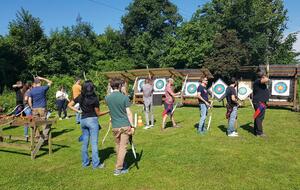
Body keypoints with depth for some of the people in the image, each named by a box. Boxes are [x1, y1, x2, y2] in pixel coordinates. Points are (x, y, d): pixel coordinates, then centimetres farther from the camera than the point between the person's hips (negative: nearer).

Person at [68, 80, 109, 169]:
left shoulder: (80, 97, 3)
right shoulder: (94, 99, -13)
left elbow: (69, 105, 8)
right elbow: (98, 113, -6)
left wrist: (78, 111, 7)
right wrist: (108, 111, 4)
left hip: (83, 120, 6)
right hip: (92, 120, -6)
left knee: (85, 142, 14)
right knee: (94, 143, 1)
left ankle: (85, 162, 25)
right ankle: (96, 164, 8)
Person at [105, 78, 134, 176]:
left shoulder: (107, 98, 0)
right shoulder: (124, 97, -11)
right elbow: (129, 113, -10)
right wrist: (132, 125, -3)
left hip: (115, 126, 4)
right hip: (125, 125, -4)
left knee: (118, 146, 20)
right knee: (123, 147, 3)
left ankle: (121, 164, 34)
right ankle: (118, 169, 6)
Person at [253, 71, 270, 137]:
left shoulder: (262, 83, 18)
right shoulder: (257, 81, -14)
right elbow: (266, 80, -30)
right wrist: (265, 77, -10)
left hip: (262, 103, 11)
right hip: (259, 103, -11)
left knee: (259, 117, 14)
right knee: (259, 117, -9)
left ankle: (256, 131, 22)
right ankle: (259, 132, -5)